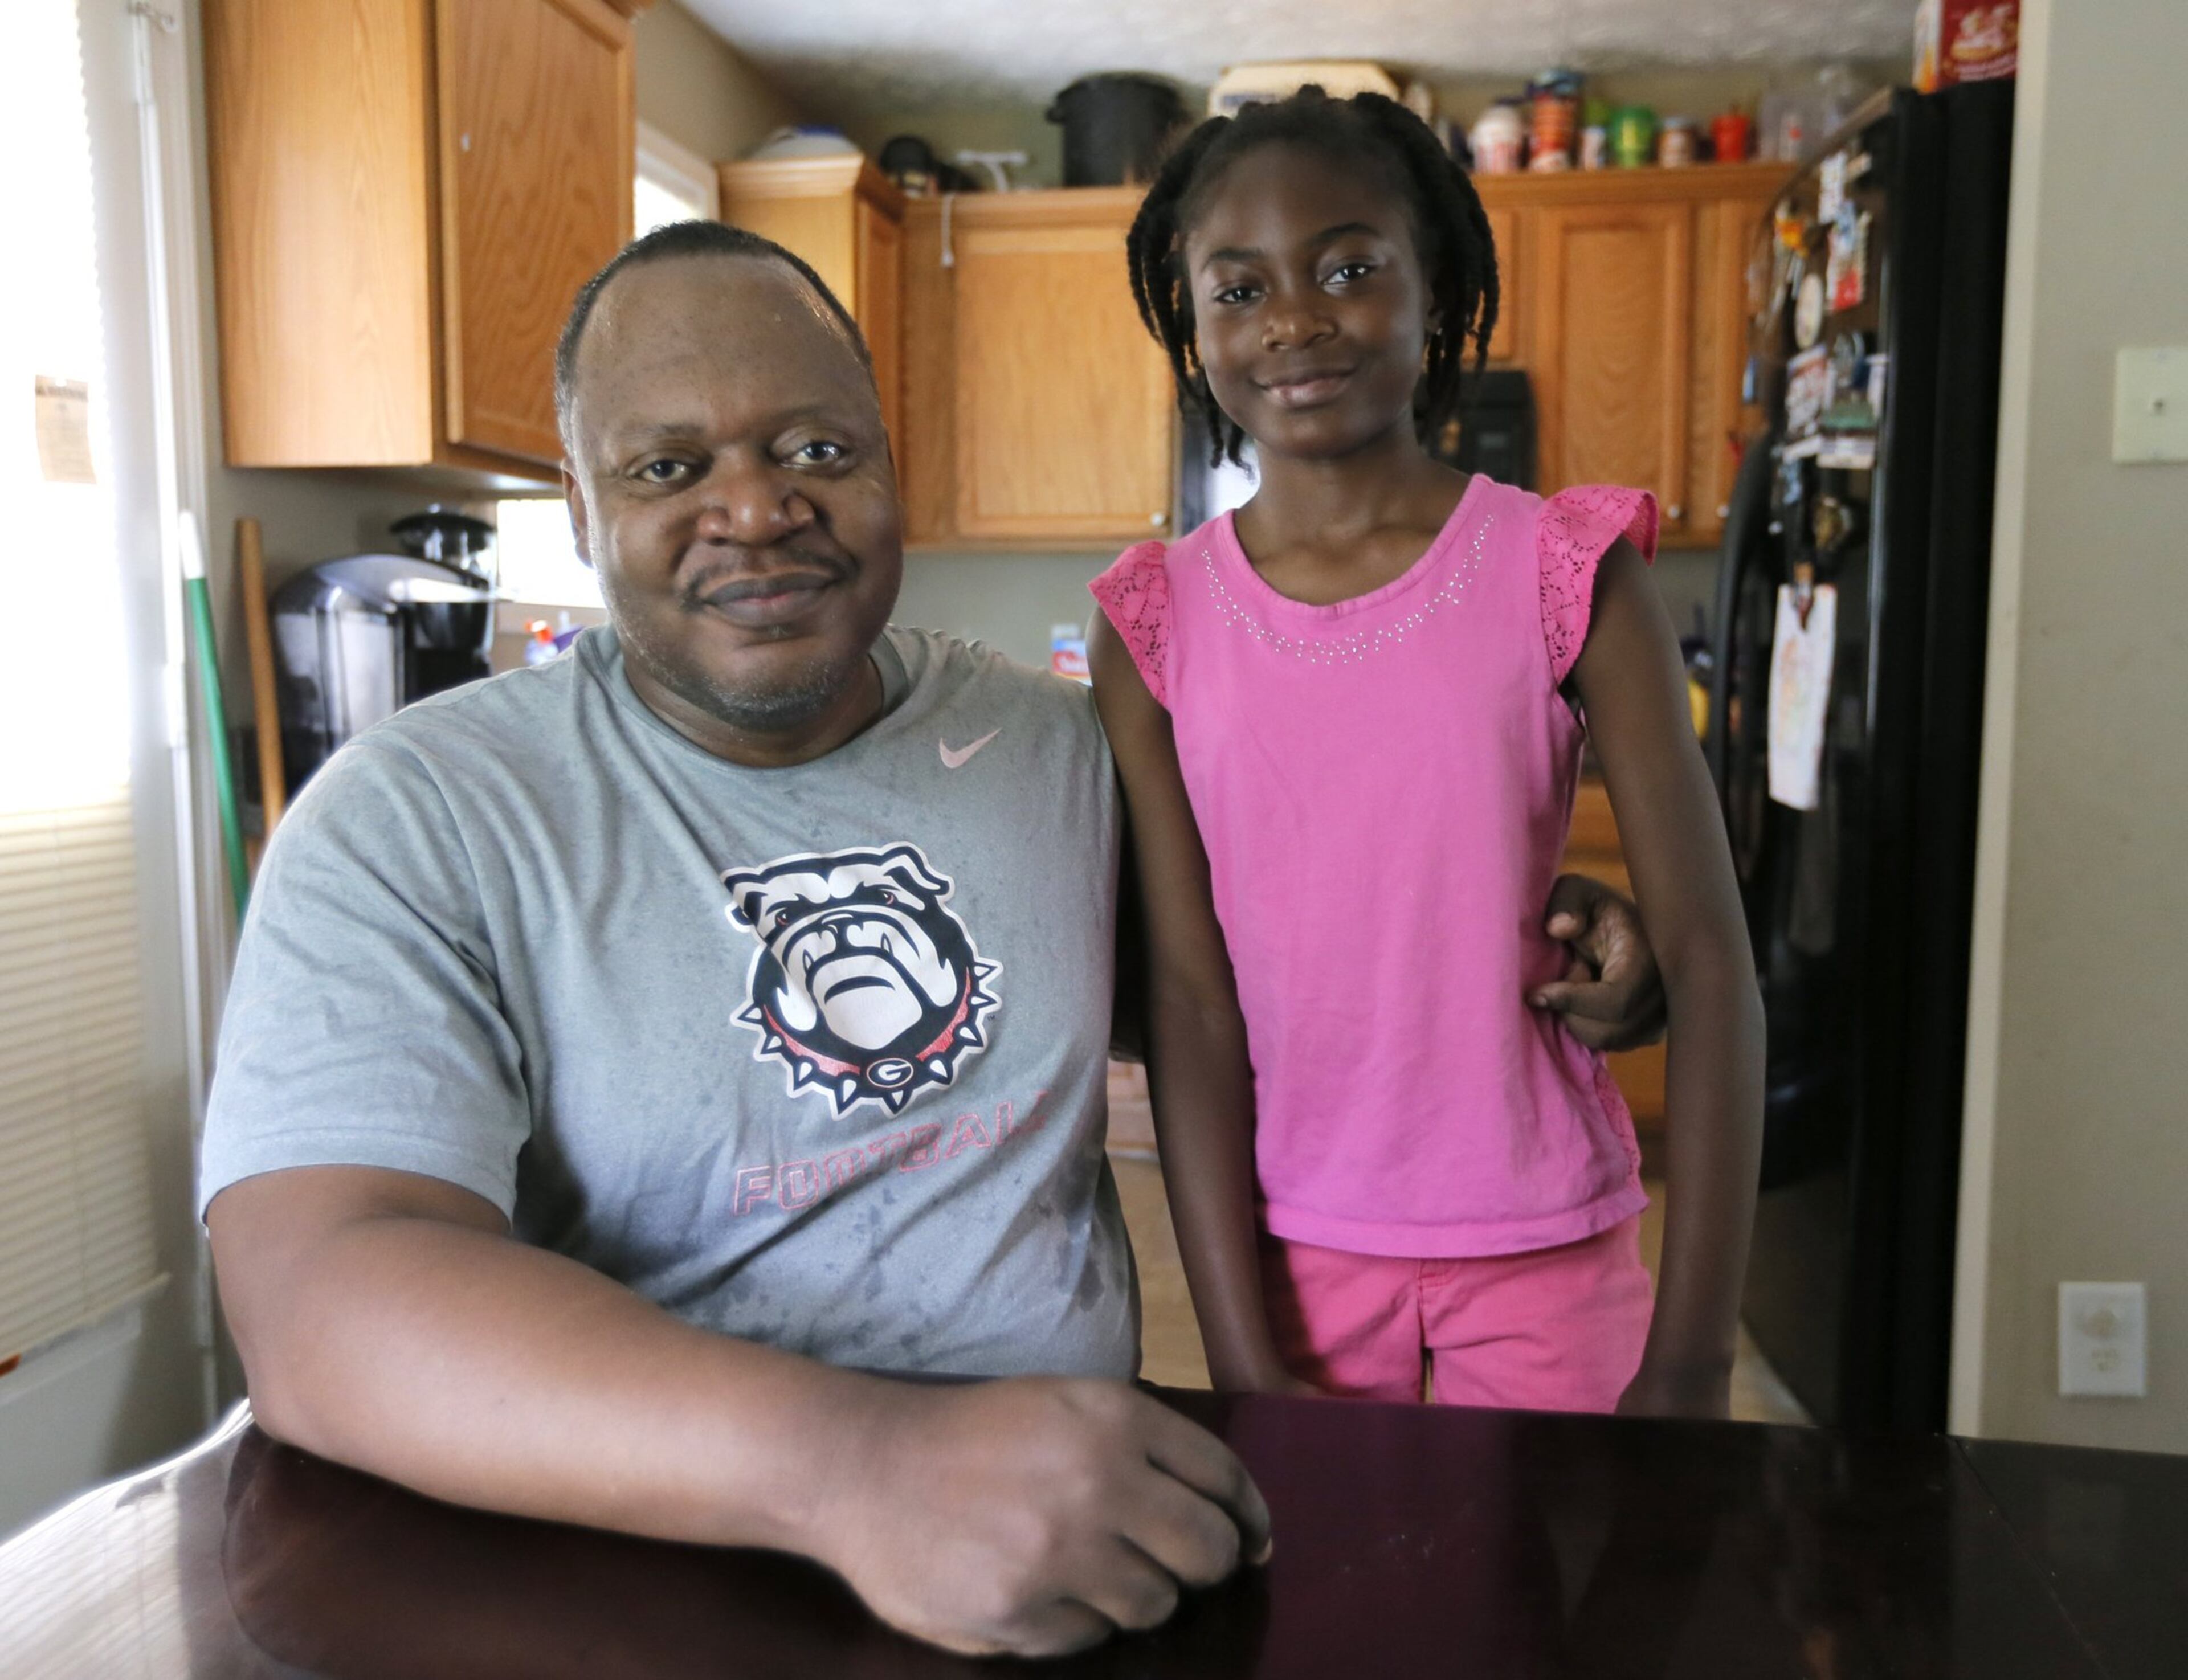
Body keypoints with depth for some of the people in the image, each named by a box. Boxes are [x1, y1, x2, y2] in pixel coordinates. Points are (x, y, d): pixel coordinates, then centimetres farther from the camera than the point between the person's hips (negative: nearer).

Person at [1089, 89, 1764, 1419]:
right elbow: (1189, 995, -7)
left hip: (1543, 1235, -1)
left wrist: (1693, 1362, -13)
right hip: (1291, 1236, 1)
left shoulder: (1566, 574, -9)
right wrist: (1244, 1354, -10)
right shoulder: (1155, 625, -5)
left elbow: (1708, 955, -10)